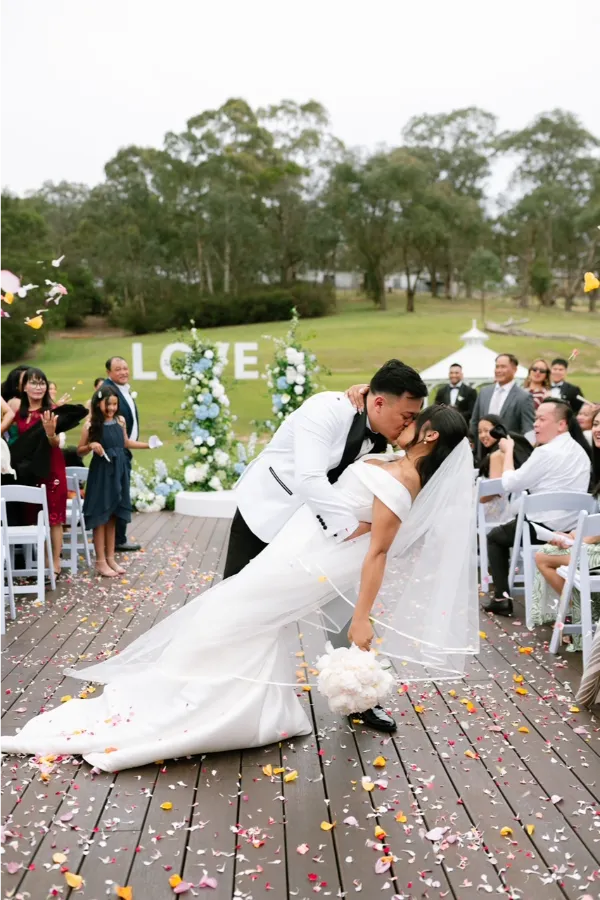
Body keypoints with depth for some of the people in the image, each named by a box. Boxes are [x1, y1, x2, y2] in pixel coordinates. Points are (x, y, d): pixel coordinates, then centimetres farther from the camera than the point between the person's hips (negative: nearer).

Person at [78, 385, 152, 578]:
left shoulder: (120, 420, 5)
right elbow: (80, 451, -2)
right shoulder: (91, 425, -8)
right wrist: (91, 446, -21)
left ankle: (111, 558, 20)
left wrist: (148, 445, 14)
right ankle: (101, 561, 7)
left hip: (118, 471, 5)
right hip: (101, 472, -5)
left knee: (112, 516, 11)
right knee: (100, 517, 1)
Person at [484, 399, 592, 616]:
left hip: (545, 529, -8)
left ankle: (502, 598, 9)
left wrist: (508, 450, -1)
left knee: (494, 536, 17)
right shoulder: (579, 451, 9)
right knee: (512, 527, 34)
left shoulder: (547, 452, -20)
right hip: (572, 528, 8)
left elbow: (510, 484, -13)